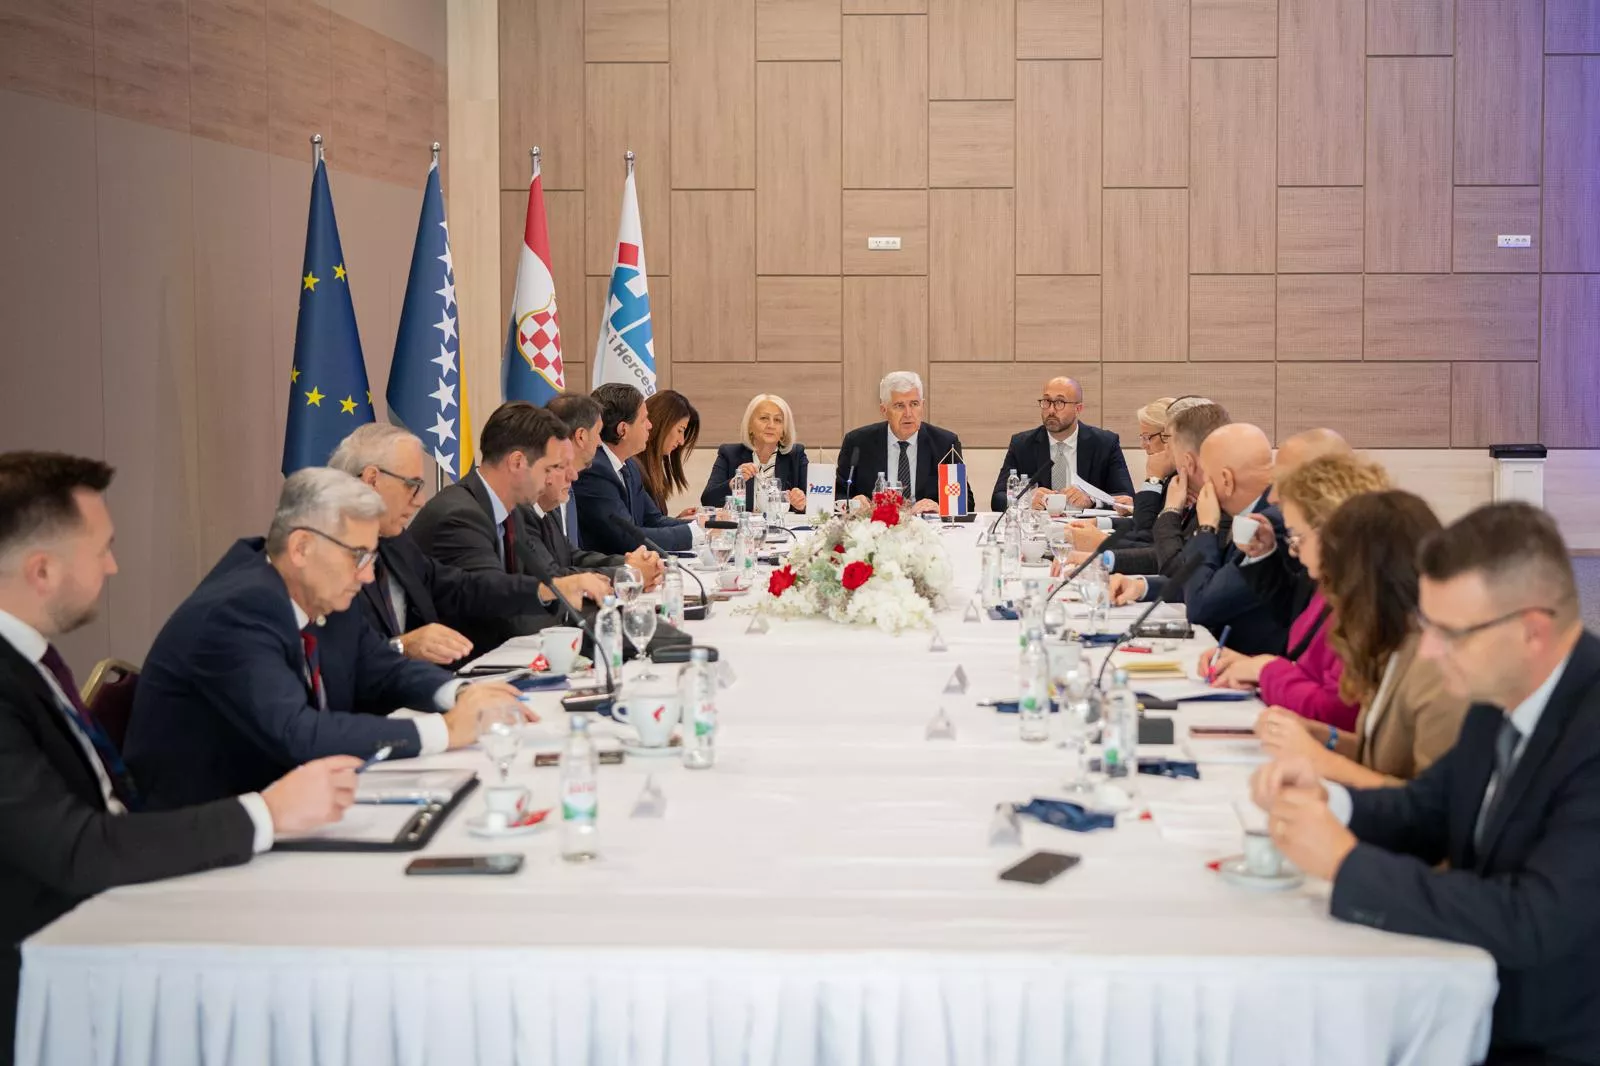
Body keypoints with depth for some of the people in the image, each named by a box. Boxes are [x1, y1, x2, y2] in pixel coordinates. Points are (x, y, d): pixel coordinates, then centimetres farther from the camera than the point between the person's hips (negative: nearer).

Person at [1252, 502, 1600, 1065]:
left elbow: (1529, 923, -30)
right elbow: (1426, 813, 11)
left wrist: (1345, 861, -24)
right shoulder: (1502, 694, 0)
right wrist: (1325, 801, -9)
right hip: (1479, 1006, 7)